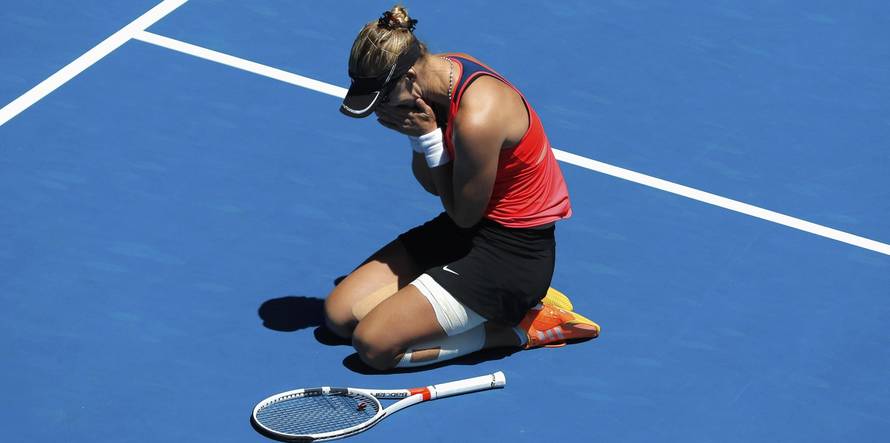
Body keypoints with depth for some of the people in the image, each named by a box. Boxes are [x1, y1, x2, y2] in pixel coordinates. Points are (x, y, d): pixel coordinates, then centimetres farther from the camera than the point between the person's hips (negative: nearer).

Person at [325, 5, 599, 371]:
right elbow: (433, 185, 6)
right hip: (469, 230, 10)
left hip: (512, 252, -10)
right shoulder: (437, 71, -3)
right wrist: (416, 135, -13)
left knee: (374, 344, -15)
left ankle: (522, 327, -2)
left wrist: (428, 135, -19)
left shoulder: (476, 119, -31)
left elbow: (463, 215, -16)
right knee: (339, 313, 5)